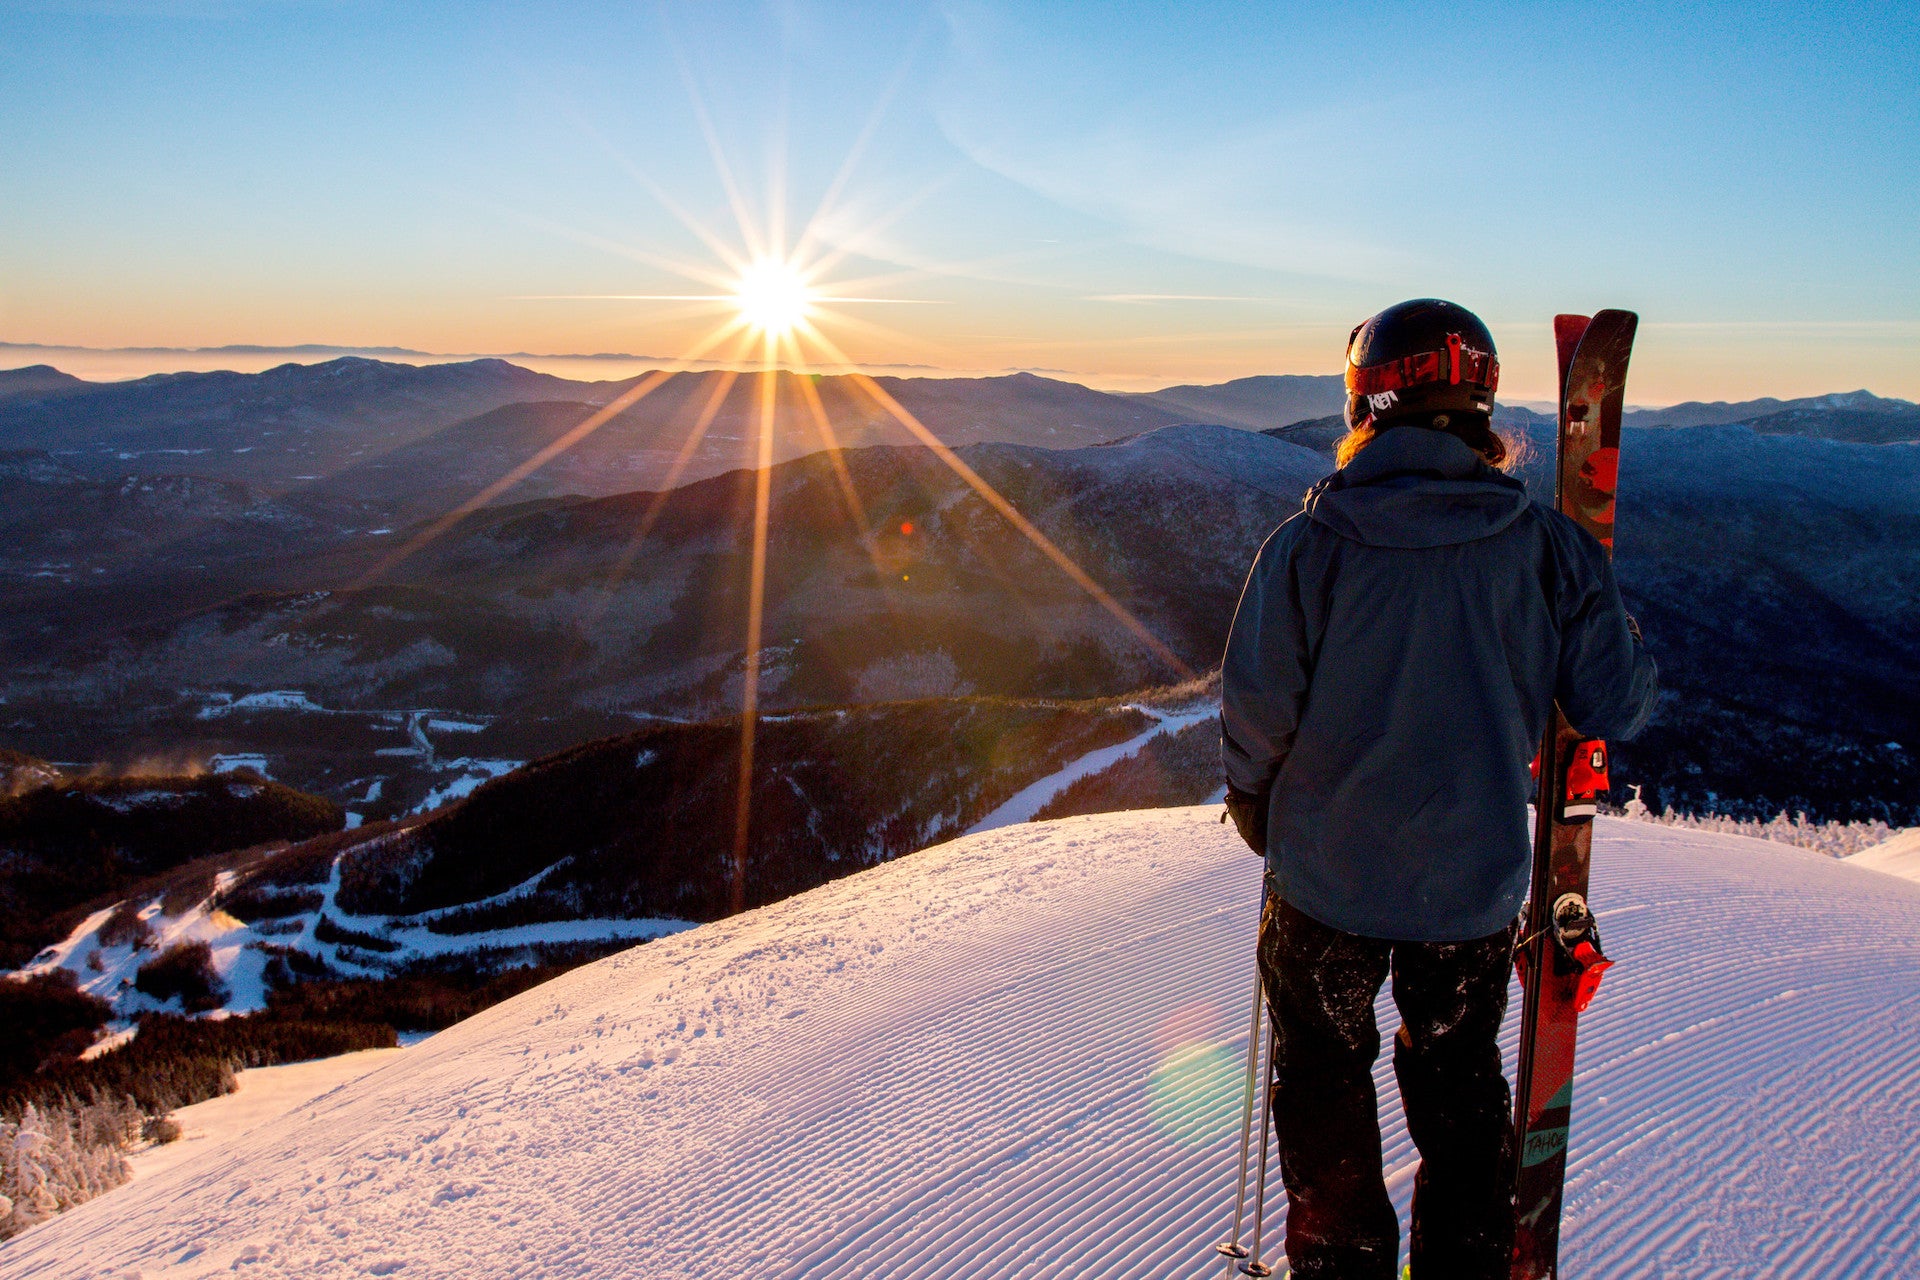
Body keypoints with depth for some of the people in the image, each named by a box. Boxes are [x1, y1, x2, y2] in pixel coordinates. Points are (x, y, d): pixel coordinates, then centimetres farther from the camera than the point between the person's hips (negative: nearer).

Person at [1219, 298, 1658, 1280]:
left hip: (1327, 876, -2)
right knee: (1460, 1087, 25)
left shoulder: (1309, 545, -17)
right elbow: (1619, 708, -7)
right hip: (1476, 880, 2)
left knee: (1324, 1087, 20)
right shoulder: (1547, 546, -10)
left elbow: (1253, 712, -16)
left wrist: (1256, 810, 3)